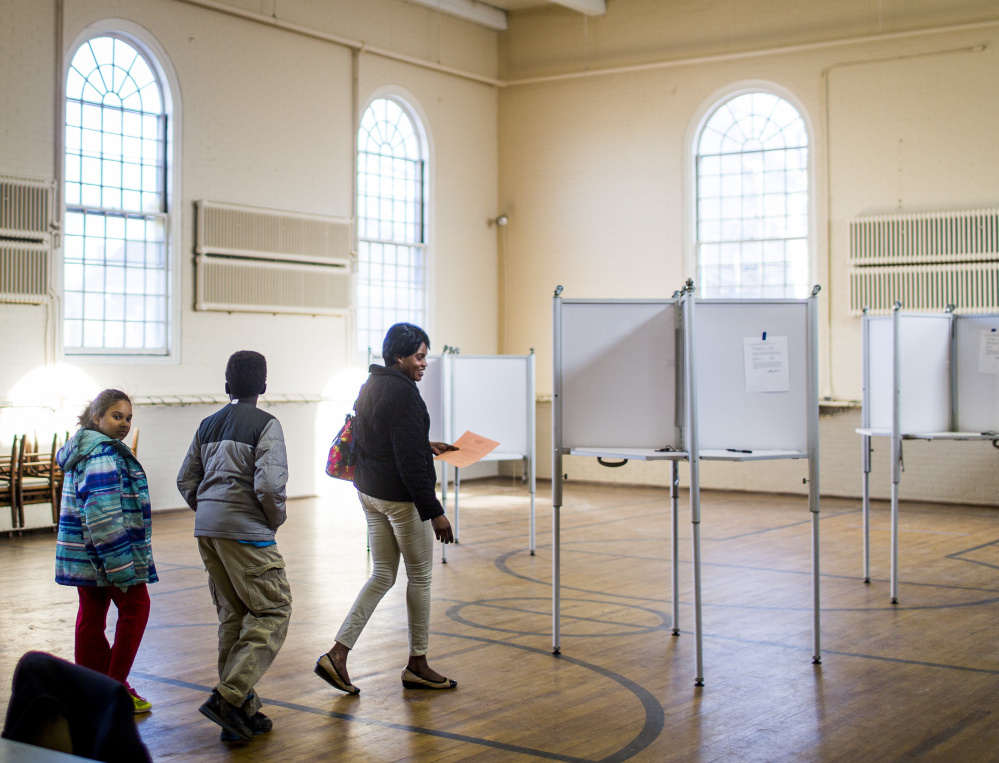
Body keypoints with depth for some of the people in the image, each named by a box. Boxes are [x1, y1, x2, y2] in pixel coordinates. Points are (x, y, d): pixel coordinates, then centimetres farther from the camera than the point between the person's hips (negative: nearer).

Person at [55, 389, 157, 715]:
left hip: (83, 554, 10)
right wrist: (121, 565, -25)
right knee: (135, 608, 1)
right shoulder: (104, 455, -18)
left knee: (91, 615, 12)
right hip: (108, 550, -10)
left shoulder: (82, 451, 16)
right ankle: (115, 686, 4)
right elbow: (104, 515, -26)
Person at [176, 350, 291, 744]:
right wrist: (276, 519, -1)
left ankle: (241, 712, 16)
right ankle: (229, 697, -12)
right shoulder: (265, 424, -8)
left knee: (233, 615, 13)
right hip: (246, 530, -7)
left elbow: (186, 481, 13)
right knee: (272, 611, 0)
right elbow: (269, 484, -18)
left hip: (207, 530, 8)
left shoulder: (208, 424, 13)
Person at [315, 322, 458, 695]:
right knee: (420, 576, 8)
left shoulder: (369, 386, 9)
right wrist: (434, 513, -20)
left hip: (369, 493, 9)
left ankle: (338, 654, 6)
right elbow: (410, 463, -24)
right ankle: (417, 665, 19)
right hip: (402, 497, -9)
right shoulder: (402, 393, -20)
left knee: (382, 576, 15)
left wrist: (425, 445, 25)